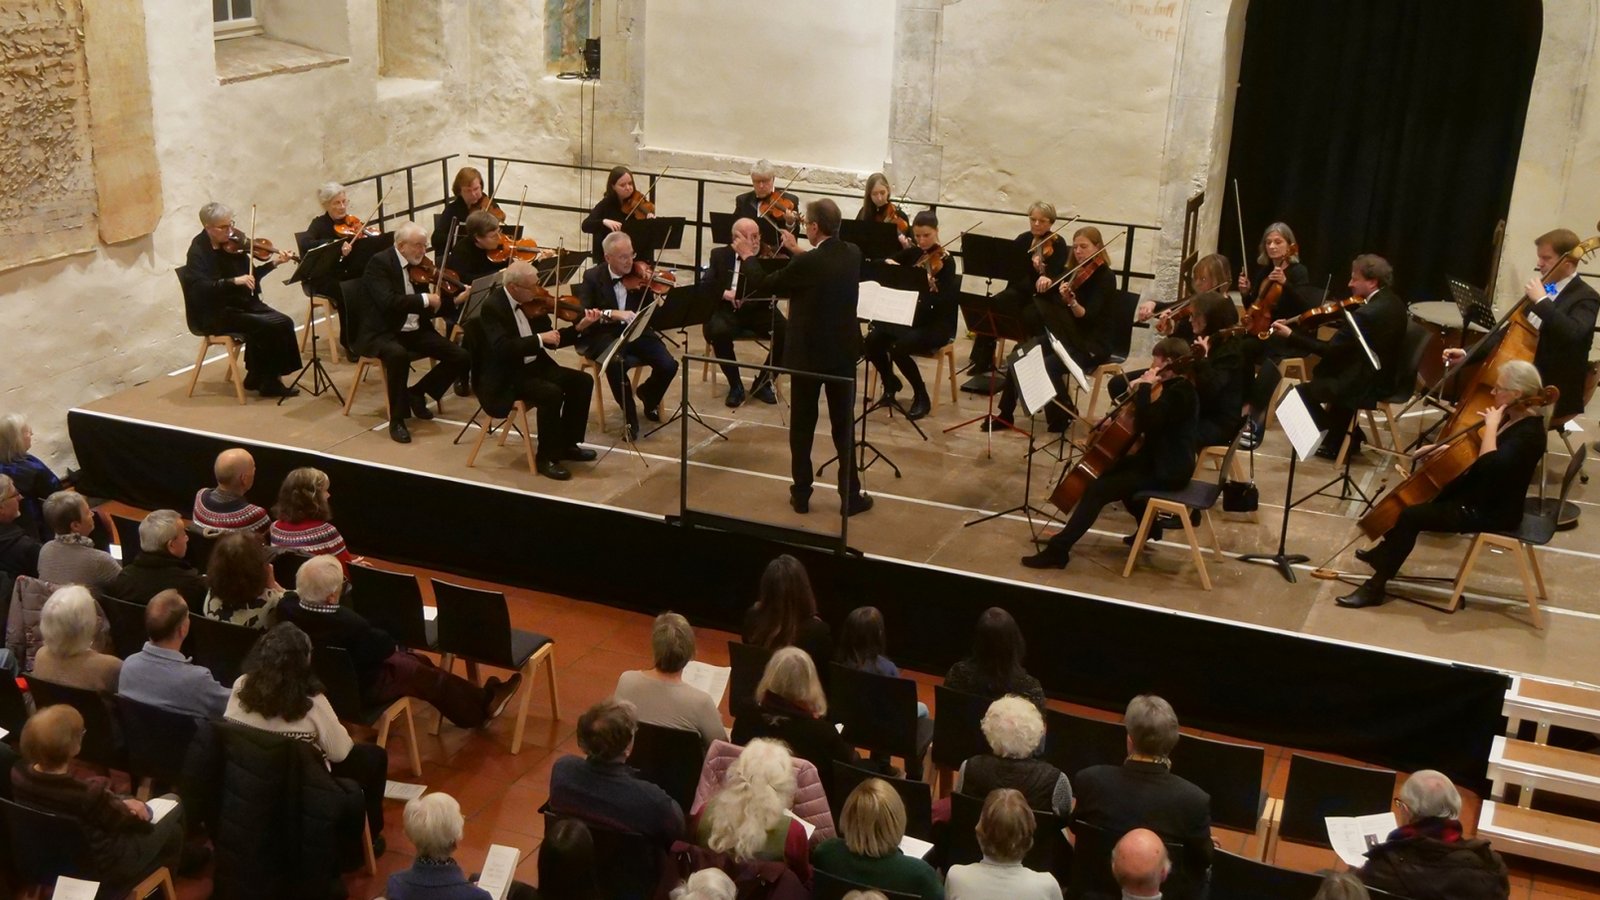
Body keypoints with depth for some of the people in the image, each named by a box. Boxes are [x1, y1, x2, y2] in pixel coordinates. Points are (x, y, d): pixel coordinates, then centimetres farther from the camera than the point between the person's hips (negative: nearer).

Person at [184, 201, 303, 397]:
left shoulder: (233, 243, 6)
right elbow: (201, 287, -25)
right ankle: (267, 381, -7)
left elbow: (250, 276, 16)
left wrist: (273, 263, 2)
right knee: (269, 326, -24)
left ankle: (258, 378, -2)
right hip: (218, 313, -7)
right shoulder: (198, 251, -12)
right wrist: (234, 281, -34)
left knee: (285, 322, -14)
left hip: (244, 304, 7)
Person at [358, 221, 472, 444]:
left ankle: (417, 393, 12)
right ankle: (397, 419, -22)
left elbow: (429, 310, 10)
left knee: (461, 358, -10)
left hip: (415, 331, 7)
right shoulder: (379, 263, -12)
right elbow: (387, 301, -28)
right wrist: (424, 300, -25)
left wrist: (456, 299, -5)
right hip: (382, 333, -7)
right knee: (398, 355, -40)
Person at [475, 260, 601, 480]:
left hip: (535, 365, 8)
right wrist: (539, 339, -29)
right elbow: (502, 348, -30)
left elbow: (551, 341, 7)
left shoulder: (532, 302, 3)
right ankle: (546, 458, -13)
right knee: (552, 393, -29)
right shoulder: (492, 306, -18)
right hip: (505, 377, -8)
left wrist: (579, 327, -8)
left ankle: (567, 444, 8)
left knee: (582, 381, -6)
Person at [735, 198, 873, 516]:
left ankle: (801, 495, 16)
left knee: (802, 427, 10)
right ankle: (851, 496, 14)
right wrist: (797, 251, 28)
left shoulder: (807, 263, -22)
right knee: (843, 426, 11)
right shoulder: (852, 254, -4)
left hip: (808, 354, -4)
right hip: (843, 352, 4)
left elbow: (764, 285, -8)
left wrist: (749, 257, 9)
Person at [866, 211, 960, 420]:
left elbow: (945, 301, -21)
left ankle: (922, 398, -11)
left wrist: (932, 285, -39)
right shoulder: (913, 254, 7)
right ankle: (890, 383, 8)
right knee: (872, 340, -19)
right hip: (910, 318, 6)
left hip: (937, 325, -6)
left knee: (898, 347, -31)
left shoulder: (945, 261, -10)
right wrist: (890, 264, -11)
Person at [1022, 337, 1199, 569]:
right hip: (1160, 460, 11)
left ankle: (1058, 550, -17)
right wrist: (1138, 390, 2)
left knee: (1097, 490, -19)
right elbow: (1149, 420, 16)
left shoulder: (1179, 393, -23)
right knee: (1111, 469, 32)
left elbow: (1143, 424, -33)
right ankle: (1149, 526, 38)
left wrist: (1145, 387, -26)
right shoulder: (1175, 386, 9)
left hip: (1168, 470, -11)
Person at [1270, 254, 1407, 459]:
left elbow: (1330, 350, -23)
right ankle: (1346, 436, 32)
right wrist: (1340, 318, 6)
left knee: (1301, 392, -3)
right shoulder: (1392, 301, 3)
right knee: (1325, 371, 30)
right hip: (1385, 374, 10)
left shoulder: (1367, 313, -26)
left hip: (1369, 384, -10)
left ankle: (1338, 441, 13)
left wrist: (1291, 335, -19)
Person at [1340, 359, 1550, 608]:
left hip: (1494, 512, -10)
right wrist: (1444, 448, 7)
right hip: (1479, 496, 10)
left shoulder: (1529, 433, -24)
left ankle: (1375, 586, -11)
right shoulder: (1513, 417, 4)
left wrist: (1491, 426, -30)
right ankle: (1384, 553, 37)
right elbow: (1476, 451, 20)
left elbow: (1489, 465, -40)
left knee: (1411, 515, -18)